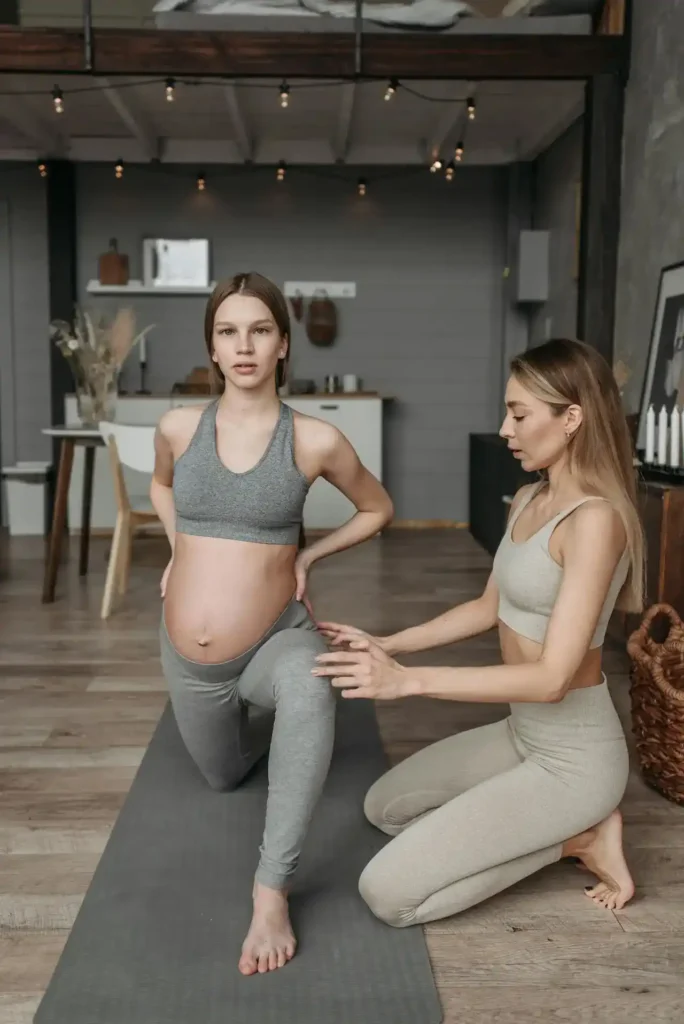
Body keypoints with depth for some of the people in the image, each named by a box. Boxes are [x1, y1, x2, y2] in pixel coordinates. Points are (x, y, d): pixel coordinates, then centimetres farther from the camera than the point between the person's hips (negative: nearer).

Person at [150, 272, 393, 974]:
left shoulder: (315, 440, -13)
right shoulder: (178, 426, -6)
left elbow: (377, 509, 6)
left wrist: (307, 555, -2)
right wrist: (178, 549, 6)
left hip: (275, 640, -4)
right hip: (188, 658, 4)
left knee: (309, 691, -40)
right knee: (224, 776, 25)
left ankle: (272, 889, -31)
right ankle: (262, 713, 56)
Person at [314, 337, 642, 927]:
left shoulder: (594, 519, -26)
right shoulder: (528, 500, 4)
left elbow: (552, 677, -30)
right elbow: (489, 609, 14)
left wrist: (408, 680, -31)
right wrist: (387, 645, 6)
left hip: (572, 758, -9)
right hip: (523, 735, 9)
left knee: (387, 894, -9)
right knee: (385, 807, 23)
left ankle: (576, 836, 2)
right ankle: (568, 828, 14)